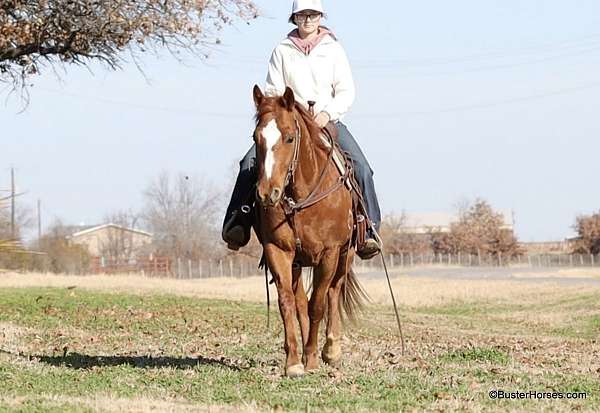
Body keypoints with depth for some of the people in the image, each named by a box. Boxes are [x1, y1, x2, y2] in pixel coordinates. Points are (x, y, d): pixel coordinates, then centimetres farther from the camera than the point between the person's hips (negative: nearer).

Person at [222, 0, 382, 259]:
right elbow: (273, 91, 6)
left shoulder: (333, 50, 7)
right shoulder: (282, 51, 8)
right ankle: (237, 224, -16)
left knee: (361, 167, -21)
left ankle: (368, 230, -14)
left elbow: (346, 92, 2)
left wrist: (328, 113, -14)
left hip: (328, 121, 0)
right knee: (250, 163, -21)